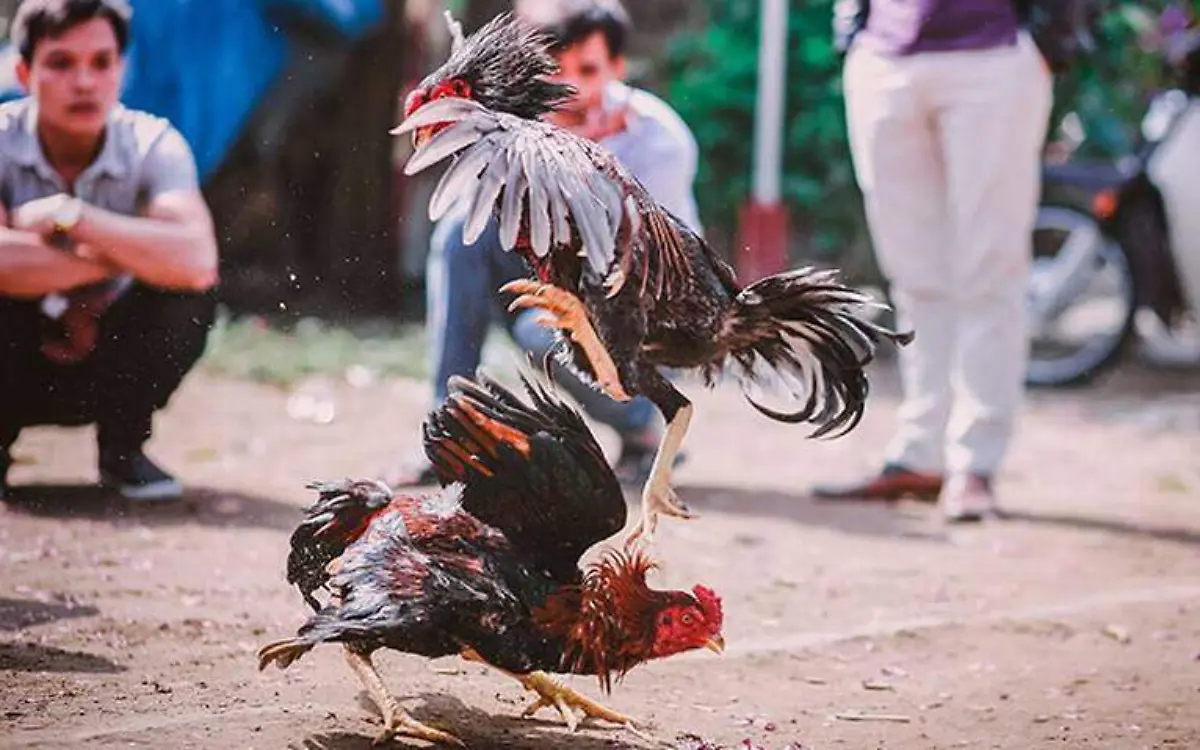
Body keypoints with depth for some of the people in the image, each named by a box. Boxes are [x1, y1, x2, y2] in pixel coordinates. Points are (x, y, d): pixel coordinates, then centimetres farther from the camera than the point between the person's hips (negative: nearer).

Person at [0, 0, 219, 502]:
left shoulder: (153, 146, -16)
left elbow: (197, 261, -36)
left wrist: (69, 215, -35)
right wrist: (115, 257, -30)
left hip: (104, 362, 1)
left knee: (186, 297, -27)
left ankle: (121, 450, -3)